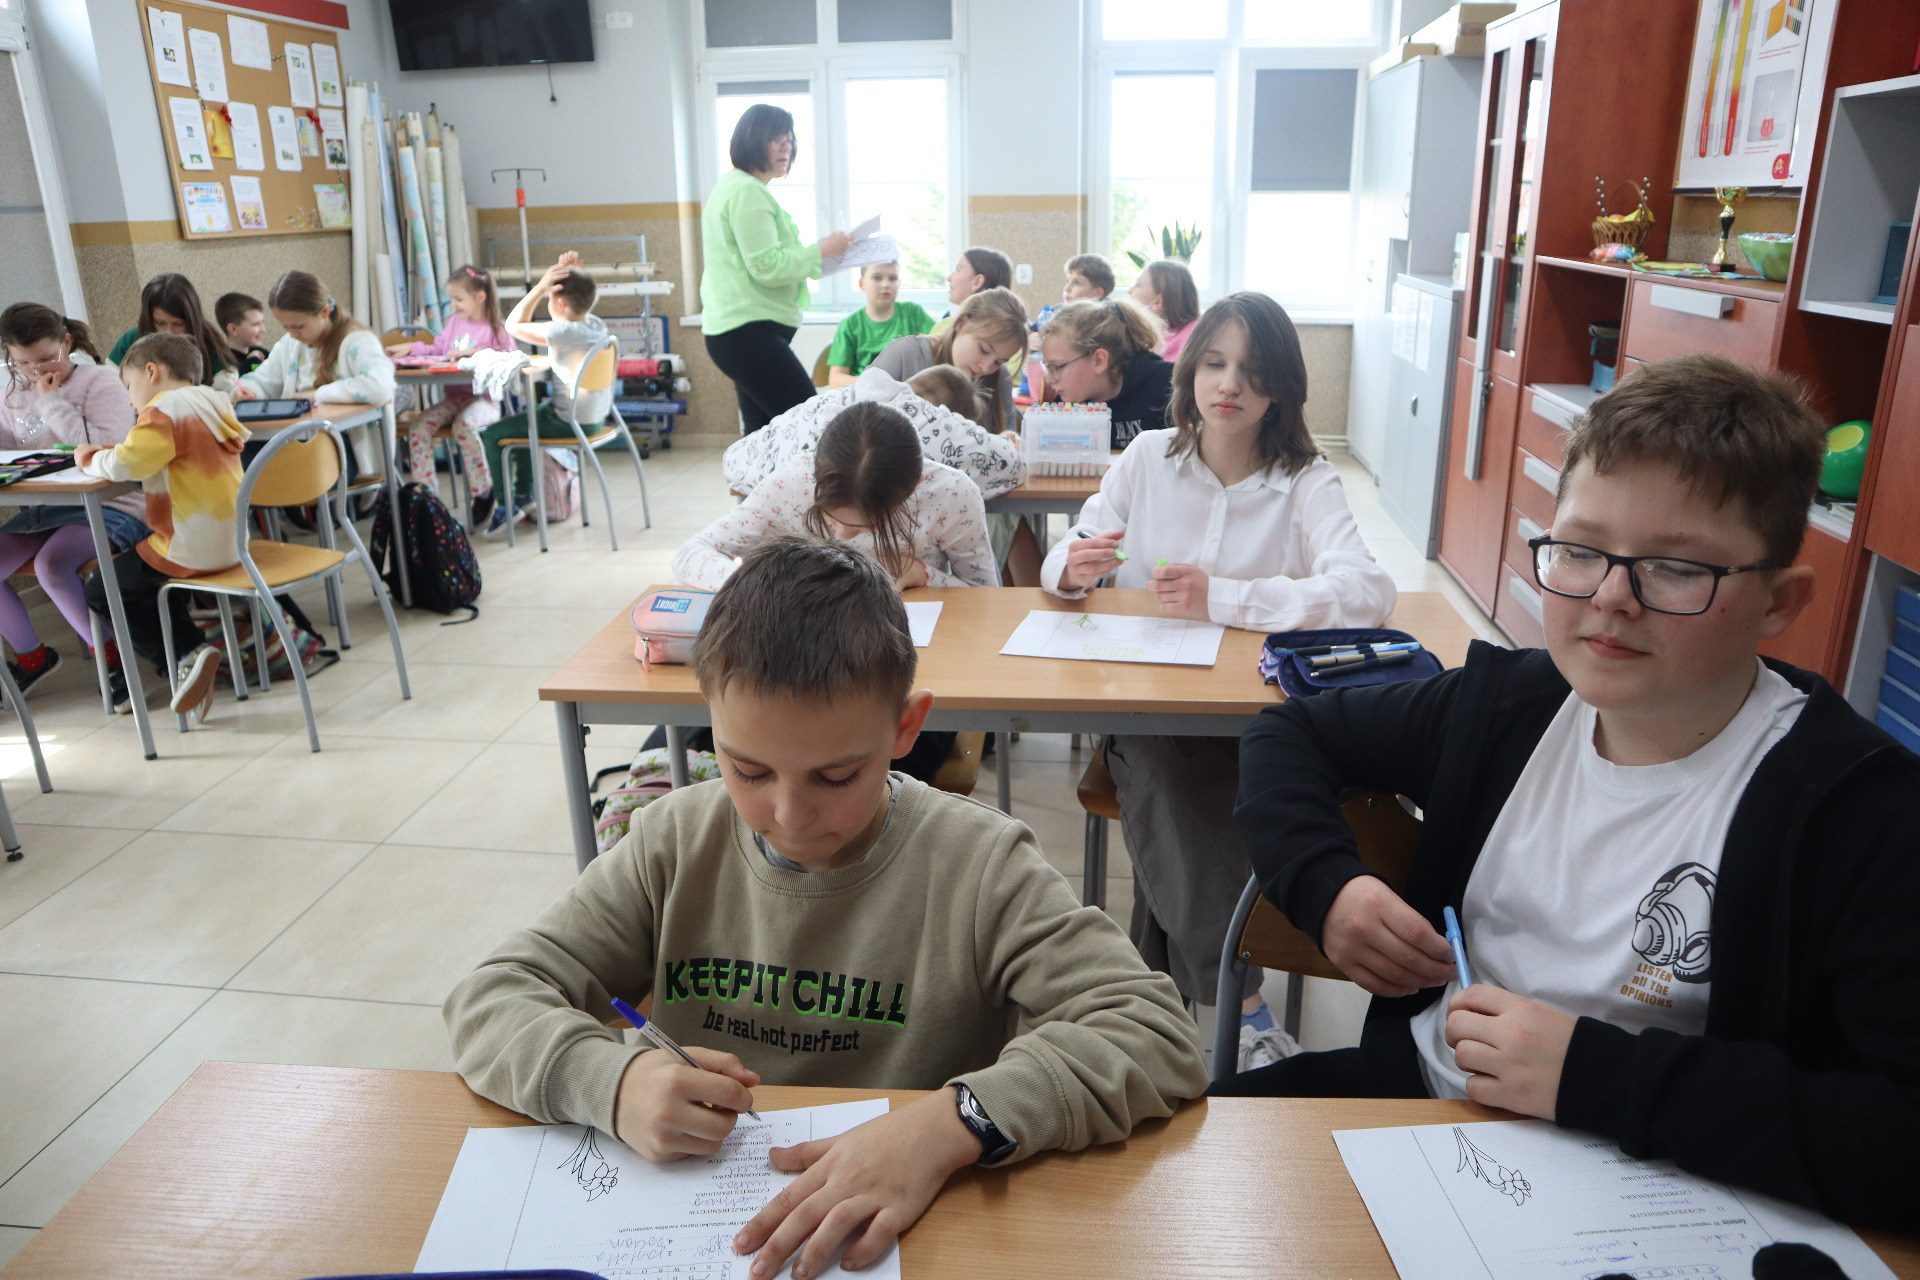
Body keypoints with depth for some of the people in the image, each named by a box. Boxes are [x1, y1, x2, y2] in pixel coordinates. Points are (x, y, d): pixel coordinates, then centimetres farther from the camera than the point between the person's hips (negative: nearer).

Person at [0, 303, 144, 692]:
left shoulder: (100, 381, -6)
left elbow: (106, 448, -20)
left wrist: (52, 402, -15)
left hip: (108, 506, -7)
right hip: (42, 508, 7)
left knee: (52, 564, -33)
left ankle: (110, 656, -12)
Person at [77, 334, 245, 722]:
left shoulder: (166, 408, -14)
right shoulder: (210, 403, 15)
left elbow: (126, 464, -24)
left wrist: (90, 459, -4)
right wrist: (107, 453, 8)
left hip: (192, 550, -9)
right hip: (229, 540, 9)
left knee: (99, 590, 7)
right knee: (151, 585, 29)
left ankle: (184, 660, -3)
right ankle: (192, 654, 15)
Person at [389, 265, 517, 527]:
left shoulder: (494, 328, 0)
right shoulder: (454, 321, 18)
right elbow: (437, 349, 26)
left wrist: (471, 352, -20)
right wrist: (411, 347, 13)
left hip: (483, 398, -6)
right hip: (452, 396, 6)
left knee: (464, 426, -37)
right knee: (418, 426, -18)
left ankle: (483, 493, -21)